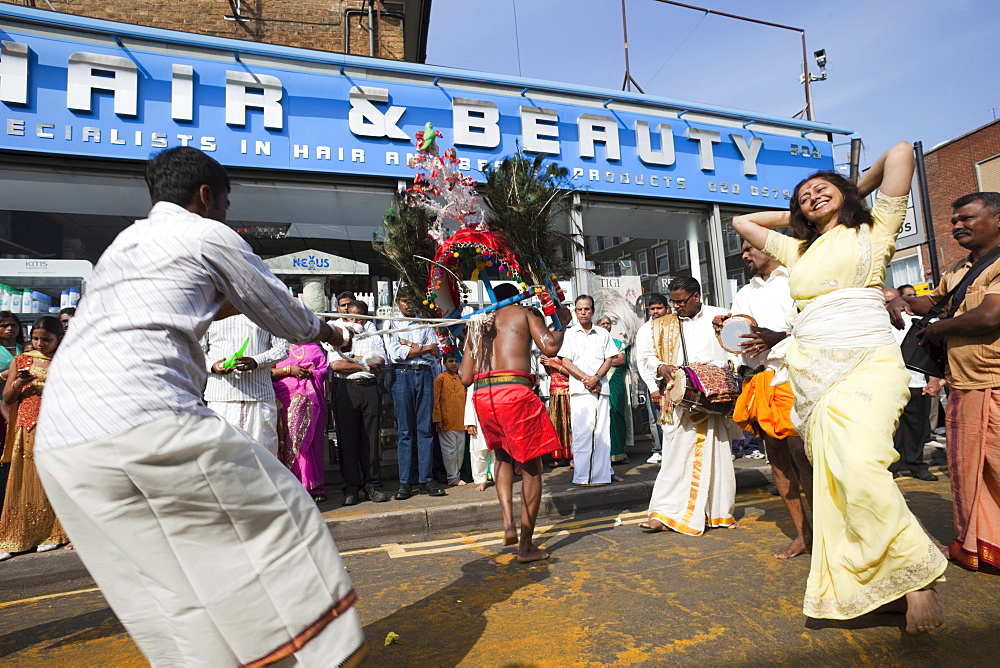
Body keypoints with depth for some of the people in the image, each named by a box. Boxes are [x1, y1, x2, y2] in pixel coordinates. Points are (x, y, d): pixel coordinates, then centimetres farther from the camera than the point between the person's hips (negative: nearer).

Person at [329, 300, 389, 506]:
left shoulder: (374, 337, 16)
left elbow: (380, 361, 1)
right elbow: (335, 365, -6)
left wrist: (352, 359, -6)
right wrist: (365, 364, -4)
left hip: (370, 388, 1)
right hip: (345, 389, -1)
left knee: (371, 438, 2)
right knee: (347, 438, -1)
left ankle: (372, 484, 9)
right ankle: (351, 487, 8)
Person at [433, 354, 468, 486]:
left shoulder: (460, 379, 17)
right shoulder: (440, 378, -1)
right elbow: (436, 400, -6)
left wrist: (466, 418, 14)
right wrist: (438, 420, -12)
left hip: (460, 422, 6)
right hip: (446, 423, -6)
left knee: (460, 450, 9)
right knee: (450, 450, -3)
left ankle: (457, 475, 19)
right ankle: (453, 478, 6)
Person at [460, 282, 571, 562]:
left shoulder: (476, 323, 22)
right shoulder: (525, 312, 11)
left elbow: (466, 378, 16)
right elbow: (550, 347, -5)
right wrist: (562, 323, 14)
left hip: (482, 395, 5)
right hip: (515, 392, -5)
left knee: (502, 455, 30)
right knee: (531, 468, 10)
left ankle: (508, 522, 16)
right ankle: (526, 546, 17)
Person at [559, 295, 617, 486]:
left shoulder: (603, 334, 13)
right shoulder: (569, 334, 7)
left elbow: (609, 359, 9)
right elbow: (566, 362, 1)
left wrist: (597, 377, -9)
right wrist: (586, 379, -10)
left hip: (601, 388, 2)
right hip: (579, 389, -2)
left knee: (602, 431, 2)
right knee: (582, 431, -4)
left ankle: (602, 474, 13)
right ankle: (582, 476, 3)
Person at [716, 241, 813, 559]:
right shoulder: (744, 294, 23)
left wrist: (778, 336, -18)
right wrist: (725, 328, 0)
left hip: (792, 374, -6)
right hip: (758, 378, 6)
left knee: (800, 452, -13)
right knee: (776, 456, 6)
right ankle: (803, 532, 16)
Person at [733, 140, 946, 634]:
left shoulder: (874, 230, 12)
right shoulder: (799, 251, 25)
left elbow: (901, 152, 5)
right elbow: (743, 222, 34)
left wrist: (857, 192, 20)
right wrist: (795, 216, 32)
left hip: (865, 363, -5)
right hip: (811, 372, 5)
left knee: (861, 470, -23)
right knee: (832, 478, 1)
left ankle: (916, 574, -4)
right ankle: (854, 583, 10)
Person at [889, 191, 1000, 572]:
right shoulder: (958, 269, 16)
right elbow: (935, 299, 30)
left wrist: (938, 329, -6)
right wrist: (905, 303, 8)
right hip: (962, 387, 8)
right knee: (966, 469, 13)